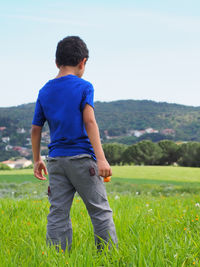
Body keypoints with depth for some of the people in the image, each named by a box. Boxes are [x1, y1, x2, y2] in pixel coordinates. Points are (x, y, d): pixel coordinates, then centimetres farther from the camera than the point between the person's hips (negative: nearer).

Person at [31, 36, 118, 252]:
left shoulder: (45, 91, 10)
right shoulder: (84, 87, -3)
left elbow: (35, 130, 12)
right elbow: (89, 121, -14)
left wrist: (37, 160, 23)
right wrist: (101, 158, -17)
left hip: (55, 160, 5)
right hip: (81, 157, -4)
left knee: (57, 214, 5)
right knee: (100, 211, 4)